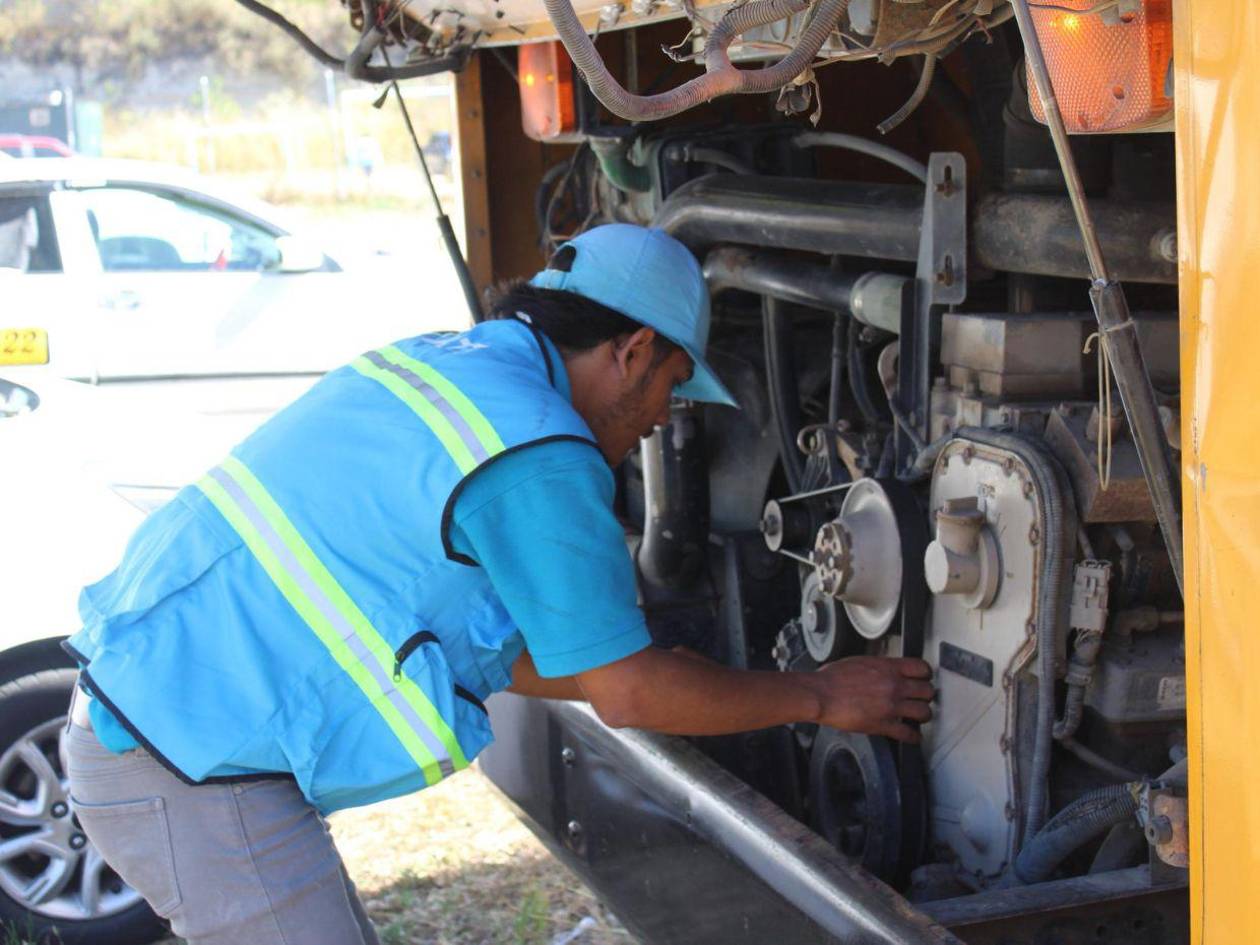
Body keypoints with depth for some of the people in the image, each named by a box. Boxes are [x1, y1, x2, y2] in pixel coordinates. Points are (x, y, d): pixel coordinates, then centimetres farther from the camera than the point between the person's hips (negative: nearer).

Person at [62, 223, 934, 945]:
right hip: (192, 772, -10)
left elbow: (487, 646, 19)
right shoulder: (537, 457, -19)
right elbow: (627, 695, -11)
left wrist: (651, 679, 23)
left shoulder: (438, 363, 10)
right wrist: (820, 697, 1)